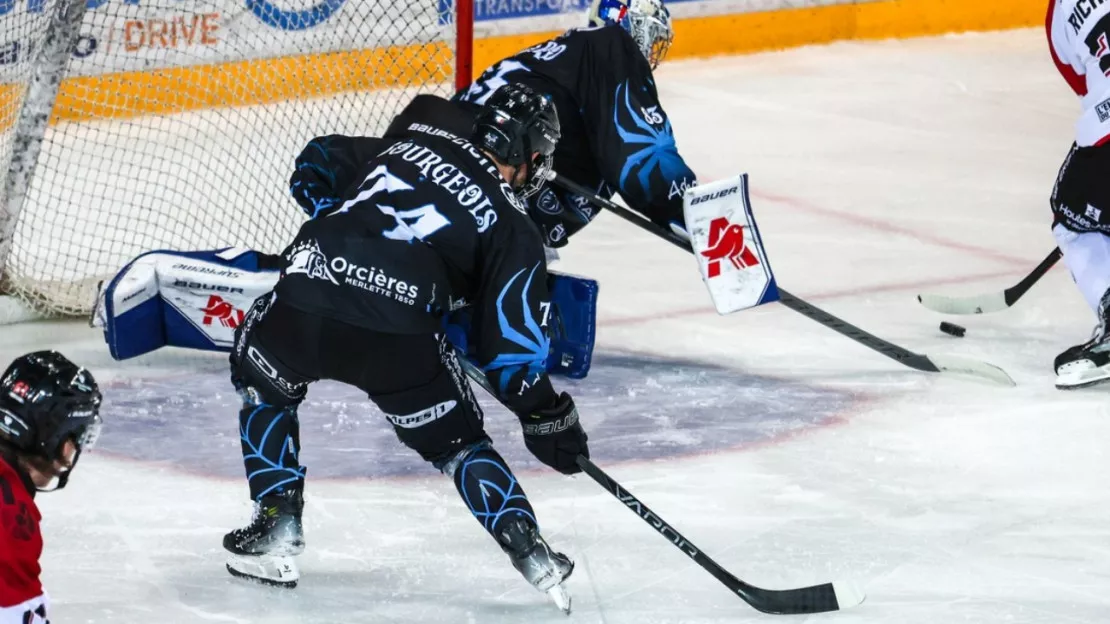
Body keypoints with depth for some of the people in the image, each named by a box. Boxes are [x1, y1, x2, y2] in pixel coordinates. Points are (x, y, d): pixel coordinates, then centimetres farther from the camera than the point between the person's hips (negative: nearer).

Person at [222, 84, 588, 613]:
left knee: (262, 385, 33)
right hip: (398, 336, -2)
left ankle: (277, 532, 26)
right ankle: (529, 551, 10)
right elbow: (509, 345, 12)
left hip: (301, 303, 2)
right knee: (456, 444, 21)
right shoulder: (512, 230, 15)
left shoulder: (412, 134, 23)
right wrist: (545, 416, 23)